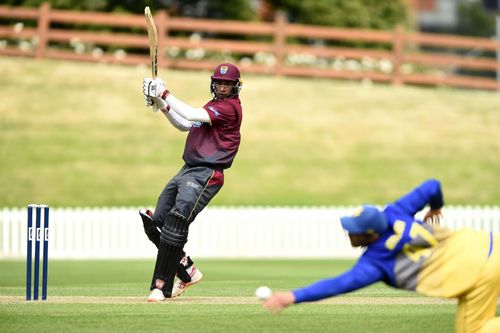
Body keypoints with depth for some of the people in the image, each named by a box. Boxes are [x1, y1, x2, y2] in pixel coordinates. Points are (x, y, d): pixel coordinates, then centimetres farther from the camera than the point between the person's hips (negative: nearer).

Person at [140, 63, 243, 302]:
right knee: (154, 224, 5)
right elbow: (184, 125, 27)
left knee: (174, 226, -21)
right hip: (187, 171, 10)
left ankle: (162, 287, -18)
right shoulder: (213, 105, 22)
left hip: (205, 175, -10)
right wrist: (163, 106, 13)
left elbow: (193, 116, -19)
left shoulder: (230, 107, -8)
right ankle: (188, 271, 17)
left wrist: (165, 94, -12)